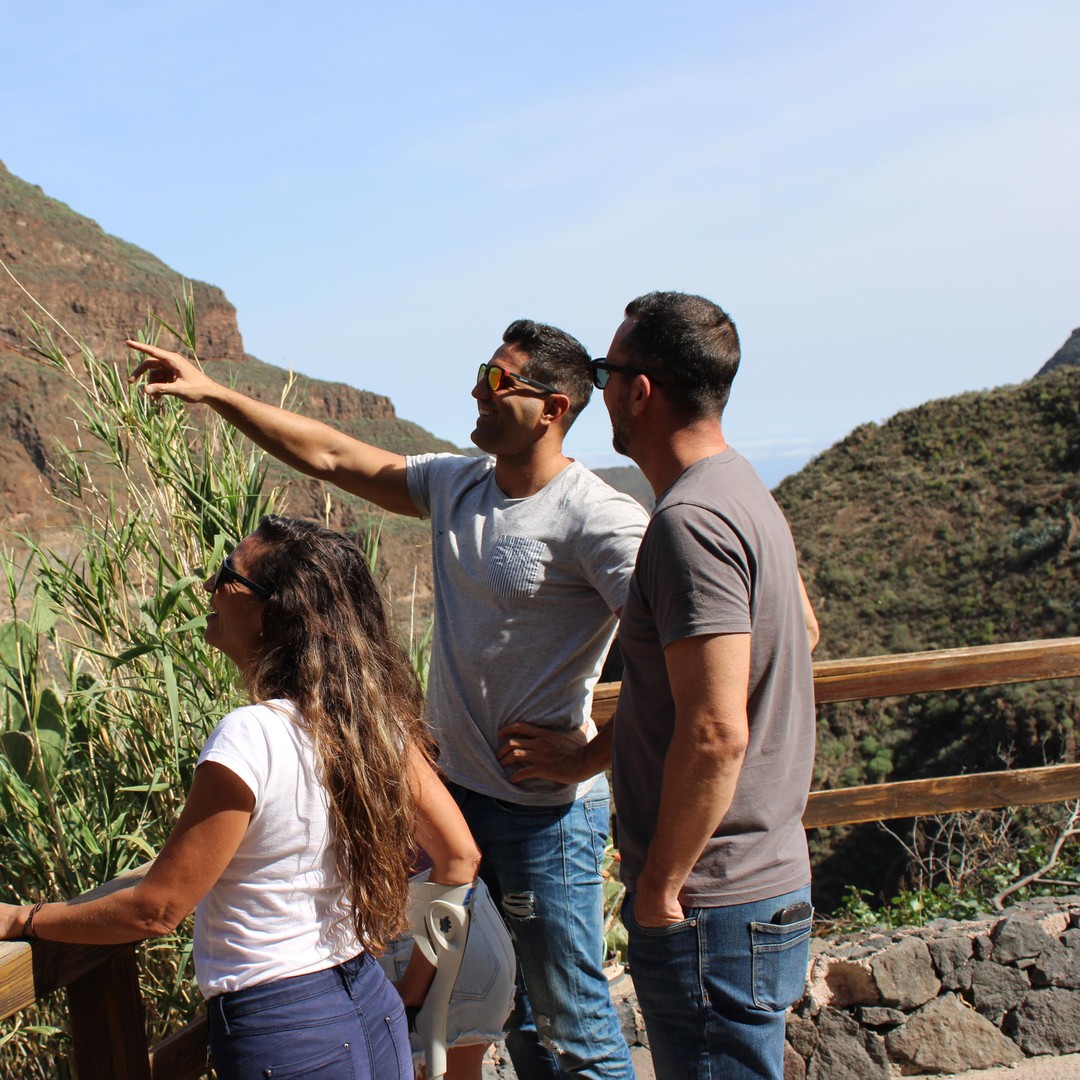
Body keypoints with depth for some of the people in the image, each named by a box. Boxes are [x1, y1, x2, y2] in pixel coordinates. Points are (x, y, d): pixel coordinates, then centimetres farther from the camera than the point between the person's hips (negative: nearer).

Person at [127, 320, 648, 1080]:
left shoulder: (598, 518, -20)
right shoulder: (455, 485, 4)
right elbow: (333, 457, 10)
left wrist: (588, 752, -20)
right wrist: (213, 393, 9)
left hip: (548, 810, -7)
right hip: (459, 789, 8)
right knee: (511, 1005, 22)